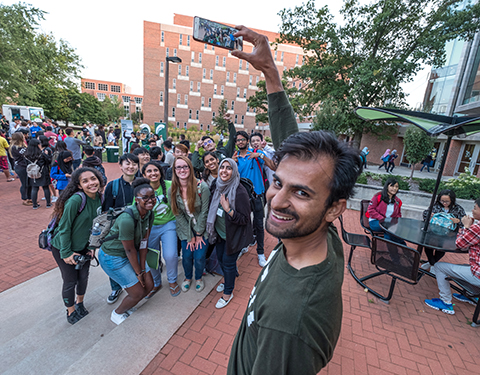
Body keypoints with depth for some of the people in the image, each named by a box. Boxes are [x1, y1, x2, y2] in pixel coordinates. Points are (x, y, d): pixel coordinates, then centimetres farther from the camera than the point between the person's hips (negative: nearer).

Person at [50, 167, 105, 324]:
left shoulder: (99, 198, -8)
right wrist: (66, 253, -17)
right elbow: (64, 227, -22)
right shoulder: (76, 200, -29)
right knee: (70, 281, 8)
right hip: (62, 247, -5)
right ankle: (71, 311, 35)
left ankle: (79, 303, 45)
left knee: (83, 277, 17)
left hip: (83, 247, 6)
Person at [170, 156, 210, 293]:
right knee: (187, 256, 3)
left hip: (202, 227, -2)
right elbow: (178, 215, -6)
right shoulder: (172, 191, -10)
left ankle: (199, 278, 33)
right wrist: (190, 236, -7)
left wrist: (198, 234, -9)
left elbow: (204, 212, -15)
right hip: (185, 228, 2)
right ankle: (188, 277, 37)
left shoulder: (202, 187, -21)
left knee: (199, 257, -1)